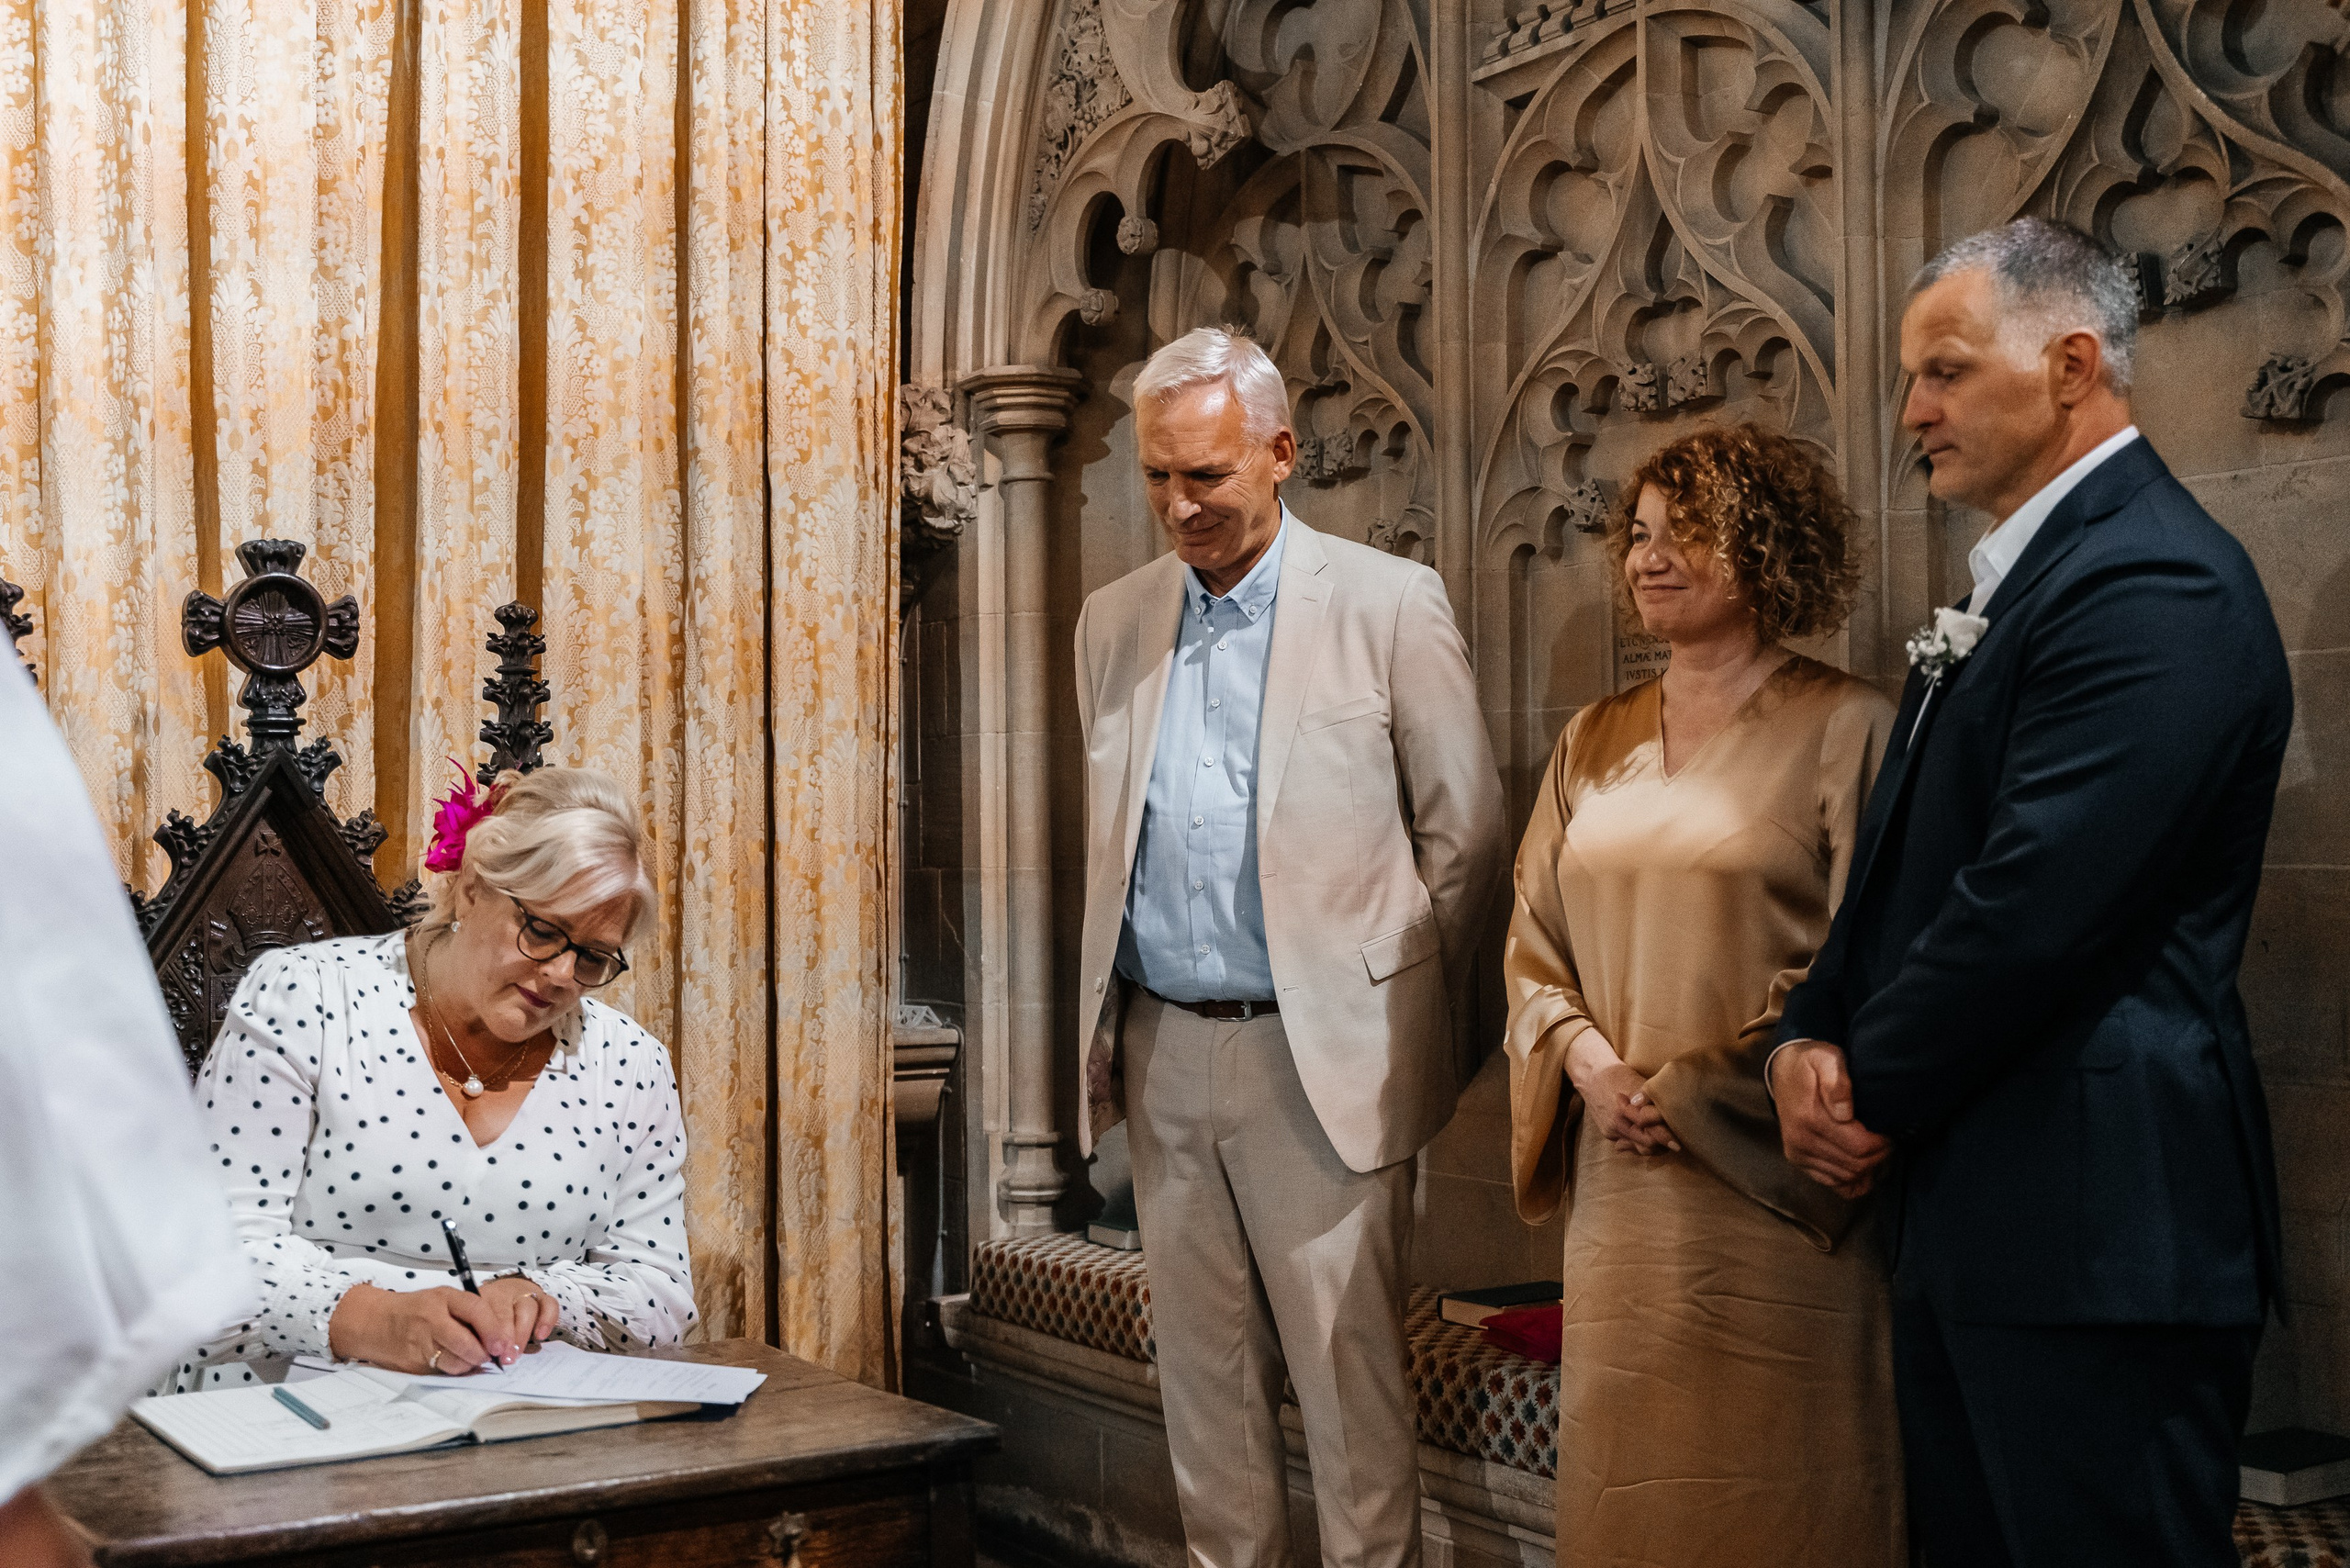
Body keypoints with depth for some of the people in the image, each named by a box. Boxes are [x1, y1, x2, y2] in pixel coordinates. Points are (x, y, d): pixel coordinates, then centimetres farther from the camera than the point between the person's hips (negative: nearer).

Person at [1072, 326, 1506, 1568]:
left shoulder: (1389, 604, -4)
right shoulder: (1113, 622, 10)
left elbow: (1465, 826, 0)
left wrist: (1403, 1003, 3)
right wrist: (1108, 1026, 11)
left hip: (1320, 1057, -4)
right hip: (1162, 1054, 5)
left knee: (1349, 1371, -1)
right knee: (1204, 1369, 12)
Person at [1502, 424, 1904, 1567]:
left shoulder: (1845, 726, -4)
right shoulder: (1593, 742, 13)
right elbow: (1533, 946, 15)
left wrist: (1690, 1086, -11)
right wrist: (1586, 1059, -5)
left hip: (1769, 1190, -5)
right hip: (1619, 1181, 5)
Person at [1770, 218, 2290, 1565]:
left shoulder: (2155, 584, -16)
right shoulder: (2023, 579, 17)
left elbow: (2037, 900, -23)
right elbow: (1907, 853, 18)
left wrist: (1876, 1096, -9)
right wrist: (1813, 1037, 2)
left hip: (2093, 1223, -10)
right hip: (1973, 1211, 10)